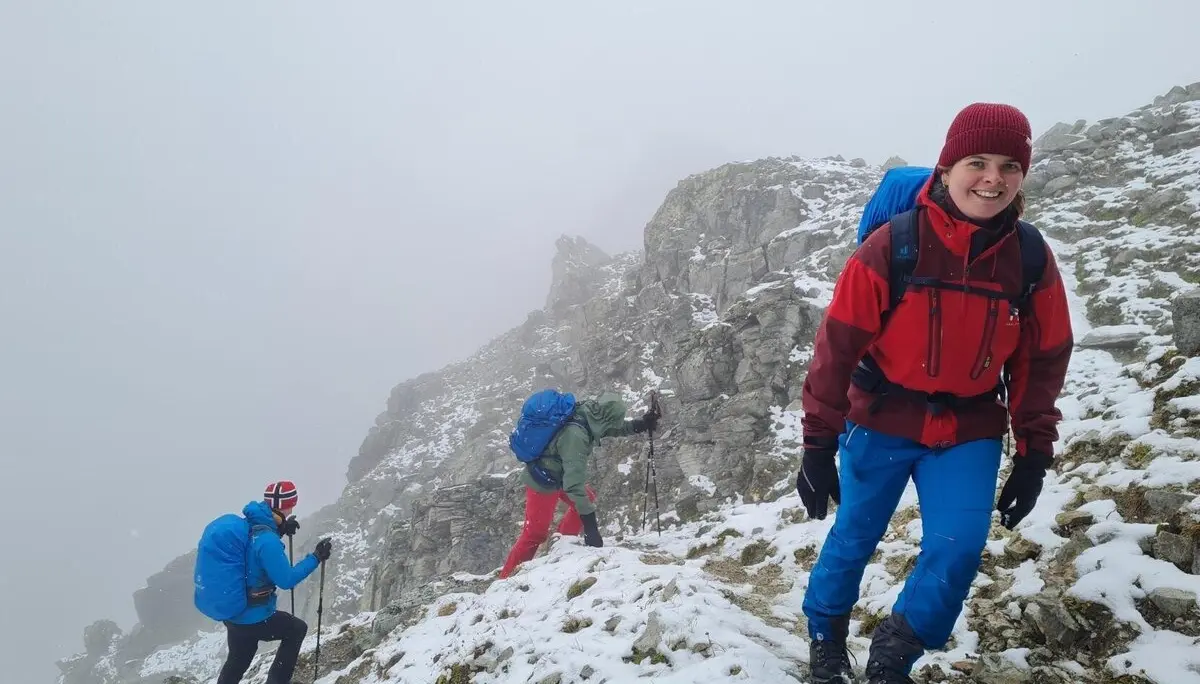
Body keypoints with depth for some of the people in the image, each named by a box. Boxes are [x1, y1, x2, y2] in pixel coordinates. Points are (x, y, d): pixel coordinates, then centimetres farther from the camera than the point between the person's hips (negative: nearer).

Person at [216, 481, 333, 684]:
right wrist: (316, 557, -14)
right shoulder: (267, 541, -28)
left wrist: (280, 529, 13)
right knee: (297, 629, 19)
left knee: (237, 663, 28)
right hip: (253, 618, -8)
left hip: (232, 613, 8)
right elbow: (286, 580, -21)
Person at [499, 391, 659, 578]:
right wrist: (590, 525, -37)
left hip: (556, 473, 9)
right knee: (536, 533, -2)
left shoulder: (586, 413, -14)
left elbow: (615, 428, 9)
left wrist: (641, 424, -3)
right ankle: (507, 578, 8)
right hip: (543, 483, -9)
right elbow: (574, 482, -39)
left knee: (588, 499, 19)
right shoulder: (575, 435, -38)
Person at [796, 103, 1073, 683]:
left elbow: (1042, 364, 3)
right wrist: (818, 443, -12)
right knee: (853, 539, 9)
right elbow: (837, 346, -14)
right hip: (882, 420, -2)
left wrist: (1034, 455, 3)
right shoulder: (890, 248, -19)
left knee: (958, 550, -9)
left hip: (969, 430, 3)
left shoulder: (1032, 262, -8)